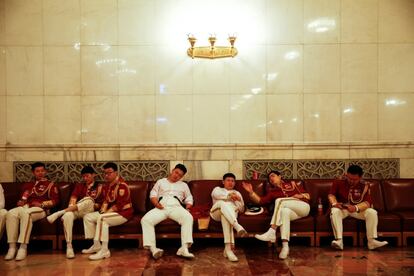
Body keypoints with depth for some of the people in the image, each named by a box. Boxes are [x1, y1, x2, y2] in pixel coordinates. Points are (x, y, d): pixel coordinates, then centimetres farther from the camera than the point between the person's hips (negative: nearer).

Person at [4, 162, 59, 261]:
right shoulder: (28, 185, 30)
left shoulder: (50, 185, 16)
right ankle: (12, 247, -32)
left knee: (26, 212, -40)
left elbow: (55, 200, 5)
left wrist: (42, 204, -9)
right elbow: (23, 198, 27)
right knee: (11, 213, -30)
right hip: (26, 207, 5)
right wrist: (21, 202, 3)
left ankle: (23, 248, -42)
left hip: (41, 209, -4)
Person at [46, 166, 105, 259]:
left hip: (90, 211, -2)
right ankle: (69, 246, -35)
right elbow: (73, 199, 7)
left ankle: (59, 213, -32)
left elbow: (100, 205, 3)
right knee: (68, 215, -35)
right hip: (76, 211, 2)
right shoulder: (79, 186, 21)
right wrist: (72, 207, -13)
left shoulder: (99, 187, 11)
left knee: (89, 200, -36)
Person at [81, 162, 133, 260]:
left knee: (102, 218, -36)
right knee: (87, 217, 3)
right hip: (111, 212, 10)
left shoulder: (122, 186, -19)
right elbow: (106, 200, 16)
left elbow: (119, 205, -23)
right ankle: (96, 245, 4)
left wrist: (107, 212, -21)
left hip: (123, 213, -10)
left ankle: (104, 250, -34)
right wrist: (103, 210, -3)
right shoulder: (108, 185, 11)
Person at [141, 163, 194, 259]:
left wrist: (187, 207, 2)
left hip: (176, 207, 0)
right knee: (145, 220, -30)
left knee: (188, 217, -35)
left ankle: (184, 248, -43)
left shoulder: (183, 185, 31)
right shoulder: (161, 181, 29)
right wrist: (156, 203, -3)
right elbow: (153, 194, 19)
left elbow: (189, 199, 25)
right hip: (161, 207, 0)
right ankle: (153, 248, -38)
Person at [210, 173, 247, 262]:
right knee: (223, 203, -37)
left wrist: (239, 199, 2)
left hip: (232, 212, 0)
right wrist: (229, 196, -12)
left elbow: (242, 209, 22)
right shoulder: (217, 189, 32)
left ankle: (228, 248, -53)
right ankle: (237, 226, -61)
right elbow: (216, 194, 3)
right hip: (217, 211, 0)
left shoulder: (237, 193, 37)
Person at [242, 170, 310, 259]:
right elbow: (260, 200, 8)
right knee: (285, 211, -35)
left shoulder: (293, 184, 18)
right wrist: (251, 192, -5)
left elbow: (307, 196, 14)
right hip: (294, 213, 2)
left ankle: (271, 232, -35)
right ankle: (285, 246, -45)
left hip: (303, 207, -2)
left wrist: (299, 196, -5)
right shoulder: (273, 192, 23)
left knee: (279, 200, -24)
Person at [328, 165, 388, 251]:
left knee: (372, 212, -24)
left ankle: (372, 241, -23)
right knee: (335, 211, -34)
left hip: (358, 209, 1)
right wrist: (334, 203, -24)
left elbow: (368, 202, -17)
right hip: (341, 208, -1)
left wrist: (356, 207, -36)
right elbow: (331, 194, -1)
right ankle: (339, 240, -40)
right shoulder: (339, 181, -11)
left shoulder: (365, 185, -11)